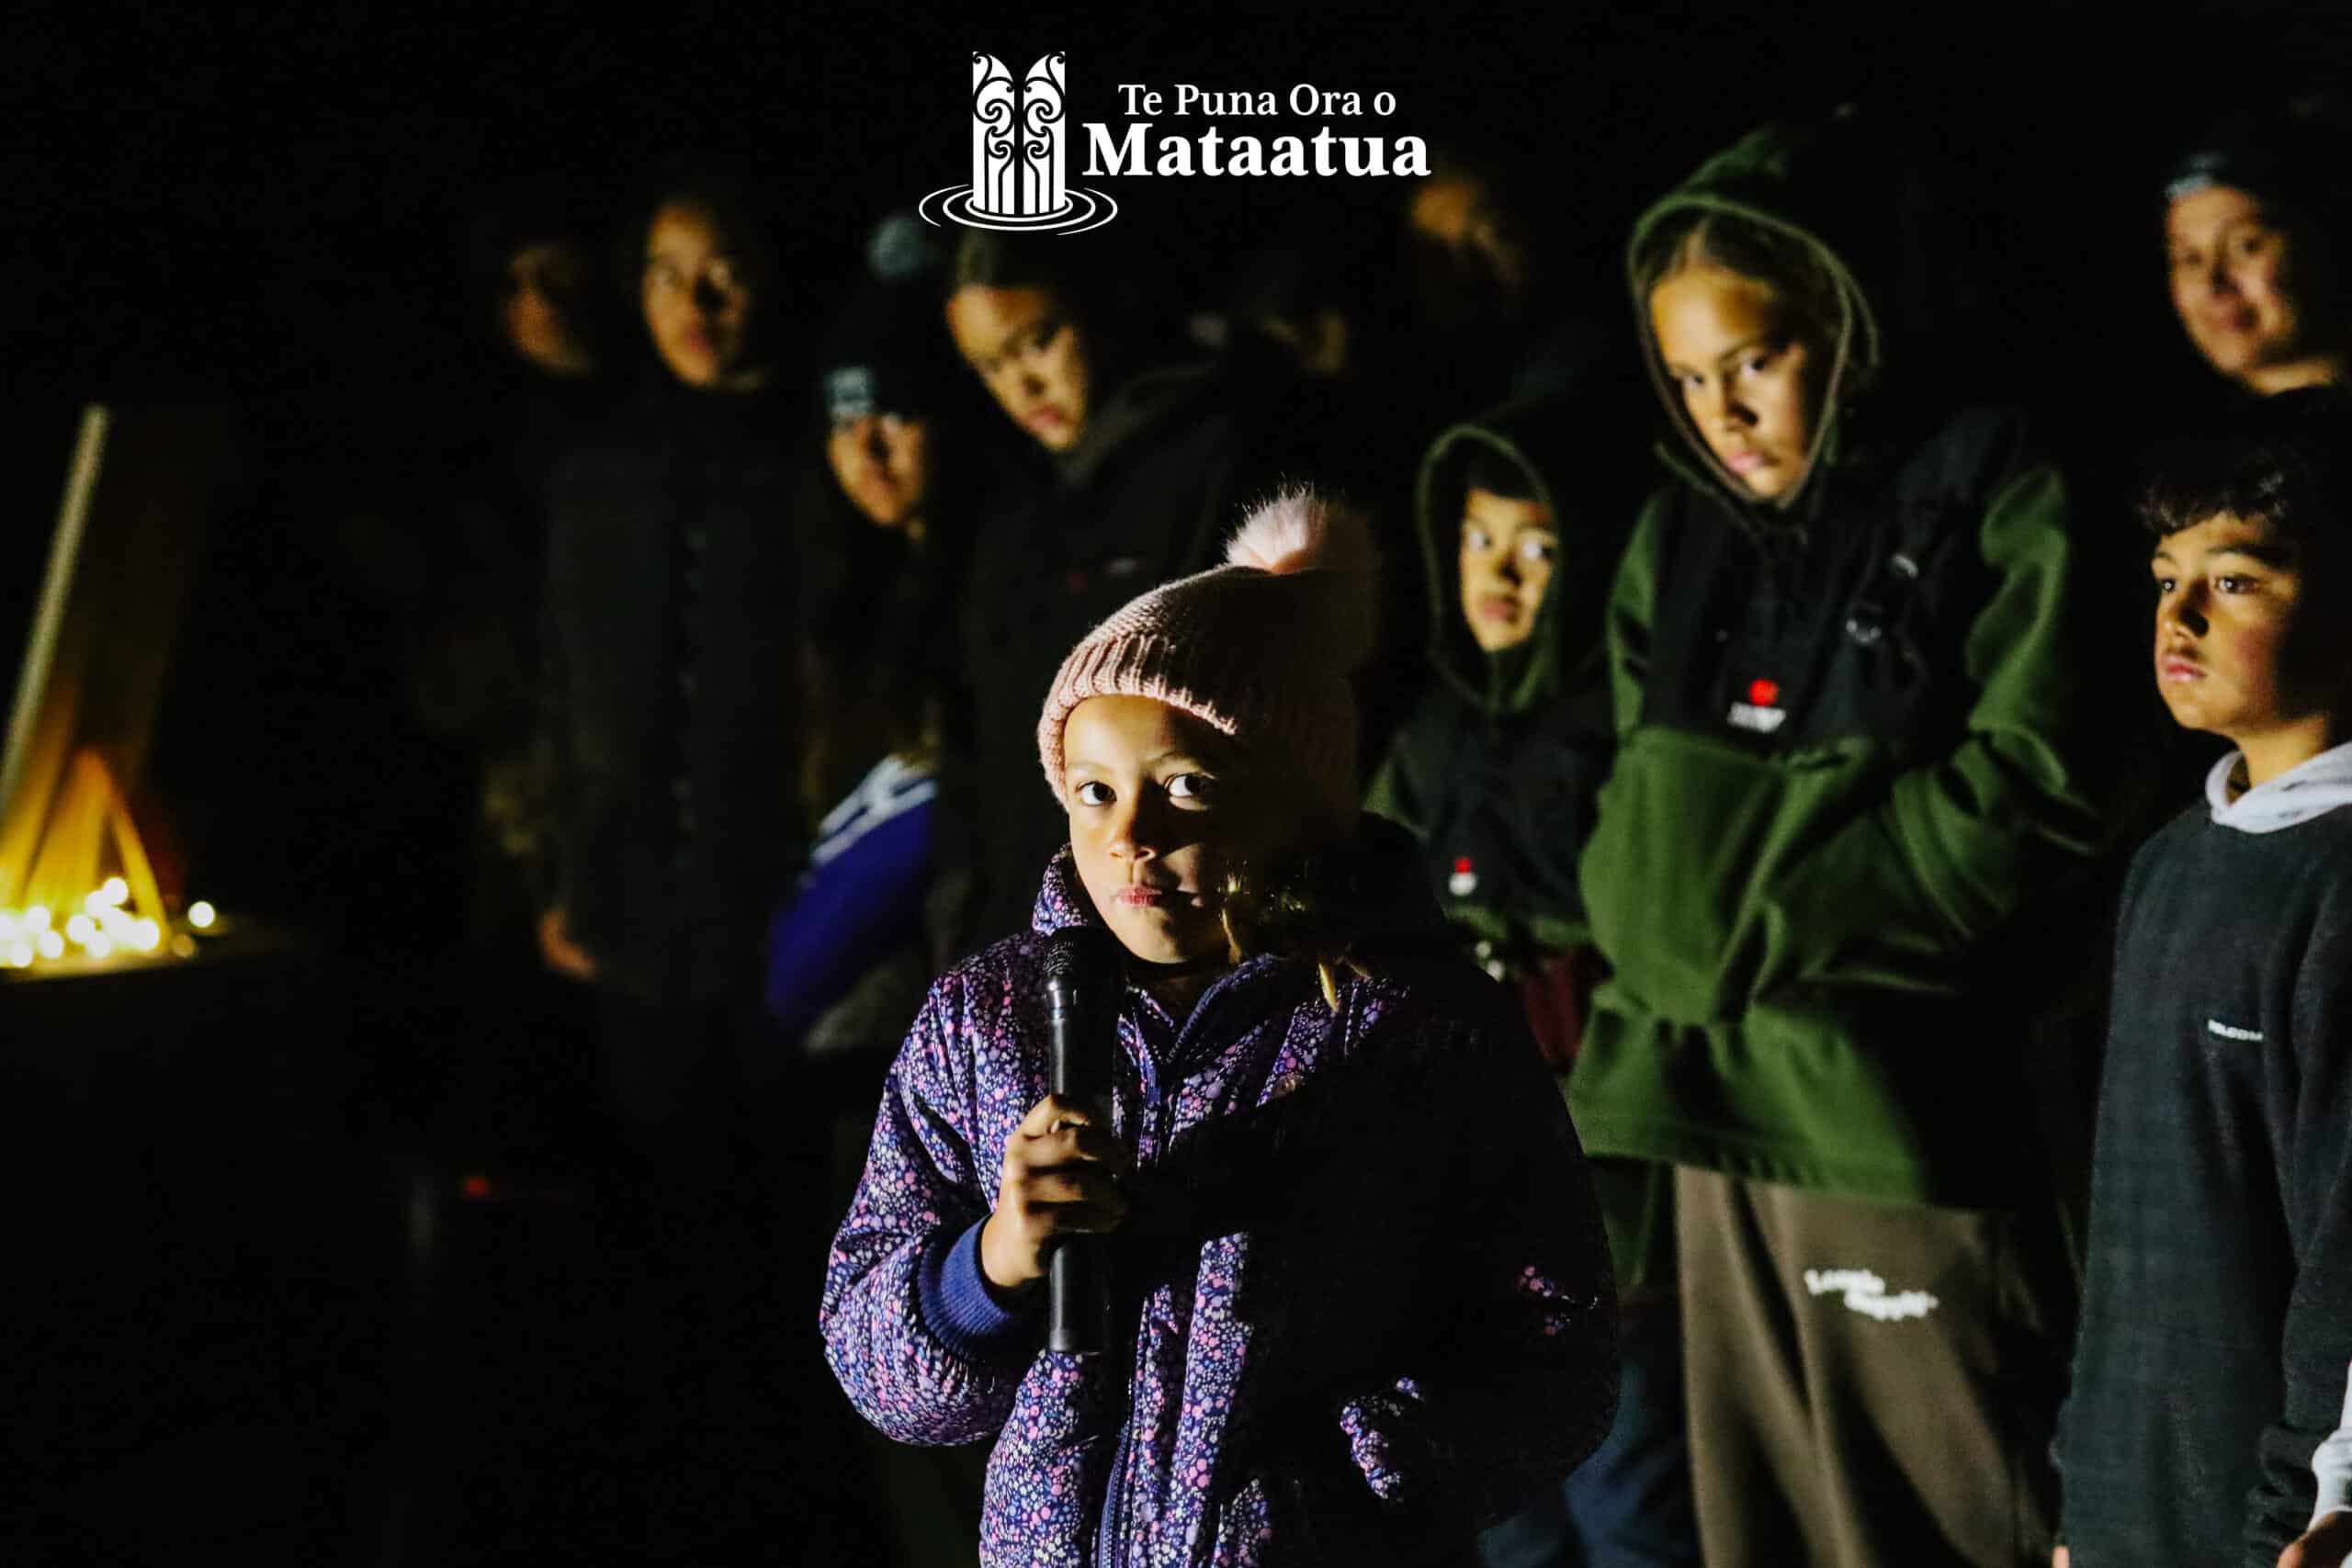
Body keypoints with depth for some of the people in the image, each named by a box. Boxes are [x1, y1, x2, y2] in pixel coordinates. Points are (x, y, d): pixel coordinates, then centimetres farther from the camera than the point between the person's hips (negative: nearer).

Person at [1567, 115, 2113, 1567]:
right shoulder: (1680, 534, 15)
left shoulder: (1984, 492, -2)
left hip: (1905, 1116, -5)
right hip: (1720, 1114, 6)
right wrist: (1659, 932, 1)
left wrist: (1779, 912, -9)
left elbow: (2032, 790, -9)